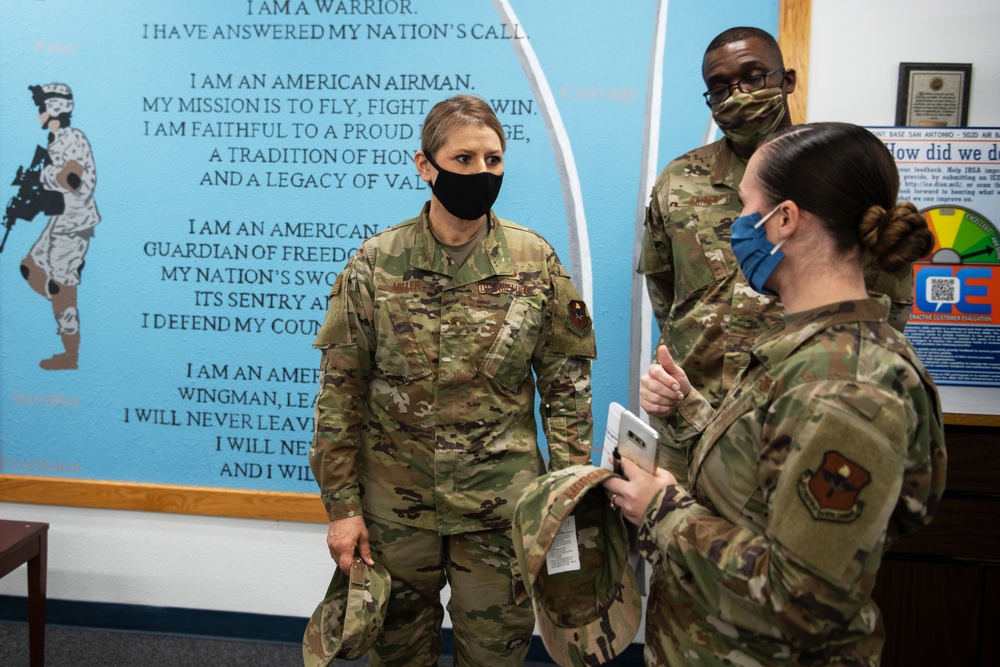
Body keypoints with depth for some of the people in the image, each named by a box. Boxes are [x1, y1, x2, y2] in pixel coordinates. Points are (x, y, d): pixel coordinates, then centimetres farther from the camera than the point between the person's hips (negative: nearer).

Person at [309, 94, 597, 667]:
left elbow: (567, 383, -1)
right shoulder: (375, 264, -7)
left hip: (501, 510, 0)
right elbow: (340, 390, -4)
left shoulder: (536, 261, -6)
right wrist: (342, 505, -4)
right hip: (394, 506, 0)